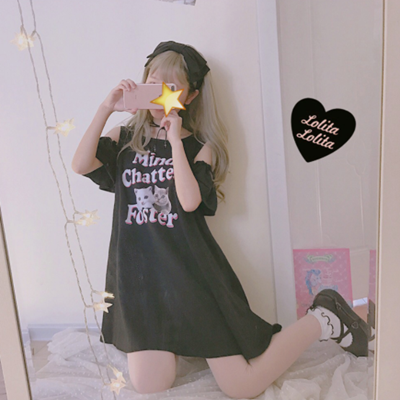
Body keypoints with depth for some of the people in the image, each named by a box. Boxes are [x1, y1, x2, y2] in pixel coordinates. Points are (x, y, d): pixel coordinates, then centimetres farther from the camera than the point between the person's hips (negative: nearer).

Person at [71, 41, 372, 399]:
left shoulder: (200, 147, 2)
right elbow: (80, 165, -9)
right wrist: (105, 108, -12)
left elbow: (190, 201, -17)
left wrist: (175, 140, -15)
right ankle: (173, 339, 27)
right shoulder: (125, 139, 9)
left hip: (192, 272, -2)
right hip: (139, 276, 3)